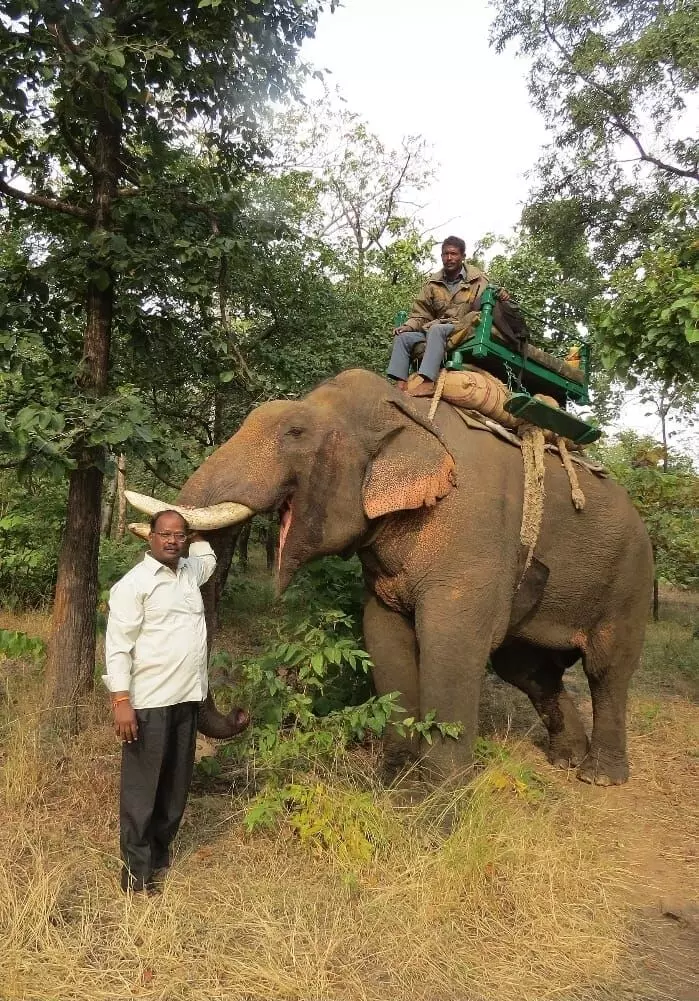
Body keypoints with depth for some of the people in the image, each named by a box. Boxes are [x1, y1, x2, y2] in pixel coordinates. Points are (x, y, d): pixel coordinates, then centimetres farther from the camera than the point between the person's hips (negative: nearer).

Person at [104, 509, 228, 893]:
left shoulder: (189, 572, 11)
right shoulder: (134, 583, -10)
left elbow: (208, 557, 38)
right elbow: (118, 646, -13)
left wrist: (195, 533, 25)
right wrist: (121, 701, -19)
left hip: (186, 699, 7)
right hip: (149, 702, -7)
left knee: (176, 783, 16)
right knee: (142, 786, 3)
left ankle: (159, 853, 32)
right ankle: (136, 868, 15)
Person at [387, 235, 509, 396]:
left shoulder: (478, 279, 7)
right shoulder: (433, 284, 14)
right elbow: (421, 314, 15)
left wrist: (502, 297, -14)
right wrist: (408, 326, -4)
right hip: (433, 331, 5)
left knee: (437, 329, -36)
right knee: (402, 337, -14)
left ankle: (427, 382, -50)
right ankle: (400, 384, -26)